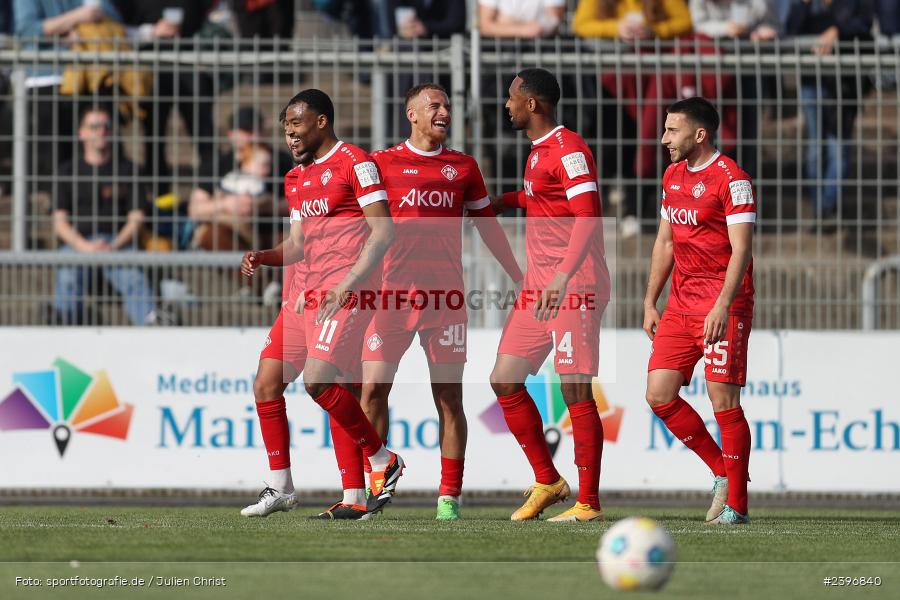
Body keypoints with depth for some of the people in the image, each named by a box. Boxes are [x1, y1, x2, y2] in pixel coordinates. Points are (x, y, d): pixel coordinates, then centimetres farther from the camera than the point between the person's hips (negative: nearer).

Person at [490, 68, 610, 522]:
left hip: (574, 288, -10)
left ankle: (588, 503, -3)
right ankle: (547, 481, 16)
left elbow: (587, 216, -24)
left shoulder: (568, 150, -13)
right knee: (504, 380, 7)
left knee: (575, 391, -8)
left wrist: (563, 276, -34)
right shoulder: (538, 152, 17)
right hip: (537, 288, 10)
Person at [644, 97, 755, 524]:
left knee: (724, 400, -9)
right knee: (659, 395, 0)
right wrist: (650, 303, 17)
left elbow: (741, 249, -17)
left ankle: (735, 504, -1)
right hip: (681, 304, 8)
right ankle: (722, 472, 15)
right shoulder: (673, 176, 14)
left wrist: (723, 306, -25)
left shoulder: (731, 179, -11)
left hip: (722, 308, -8)